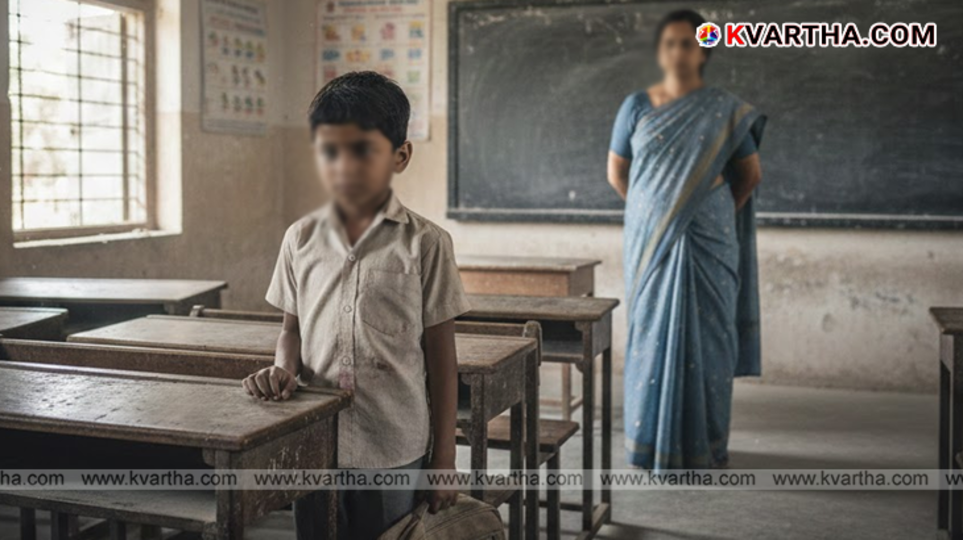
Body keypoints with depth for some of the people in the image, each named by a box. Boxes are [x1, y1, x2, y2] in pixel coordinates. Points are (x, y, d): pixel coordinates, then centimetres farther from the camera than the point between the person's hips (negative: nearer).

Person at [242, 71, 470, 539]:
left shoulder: (424, 244, -7)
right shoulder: (301, 238, 3)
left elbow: (441, 357, -3)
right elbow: (292, 328, 13)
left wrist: (444, 458, -2)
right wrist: (284, 368, -10)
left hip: (394, 451, -3)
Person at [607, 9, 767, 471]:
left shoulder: (726, 110, 1)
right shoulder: (637, 107, 3)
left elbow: (750, 174, 8)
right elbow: (617, 173, 10)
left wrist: (718, 212, 9)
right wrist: (652, 213, 12)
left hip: (708, 242, -1)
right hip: (651, 240, 1)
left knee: (706, 335, 2)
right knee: (653, 332, 4)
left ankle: (704, 445, 14)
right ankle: (652, 442, 14)